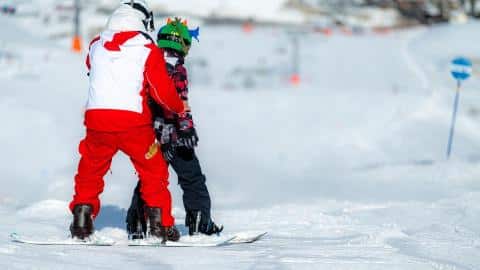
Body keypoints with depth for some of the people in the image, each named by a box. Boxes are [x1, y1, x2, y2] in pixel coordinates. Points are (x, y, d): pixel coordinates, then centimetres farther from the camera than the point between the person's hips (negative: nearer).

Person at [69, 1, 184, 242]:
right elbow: (163, 91, -2)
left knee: (89, 172, 20)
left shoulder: (96, 47, 10)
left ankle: (81, 222, 16)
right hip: (133, 121, -2)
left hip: (97, 116, 3)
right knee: (154, 172, 14)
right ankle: (160, 225, 10)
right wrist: (179, 109, 16)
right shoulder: (148, 50, -1)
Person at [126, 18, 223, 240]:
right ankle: (200, 222, 6)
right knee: (192, 179, 6)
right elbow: (180, 102, -20)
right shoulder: (176, 69, -11)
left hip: (149, 134, 6)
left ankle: (137, 224, 7)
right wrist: (187, 129, -22)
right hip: (173, 135, -6)